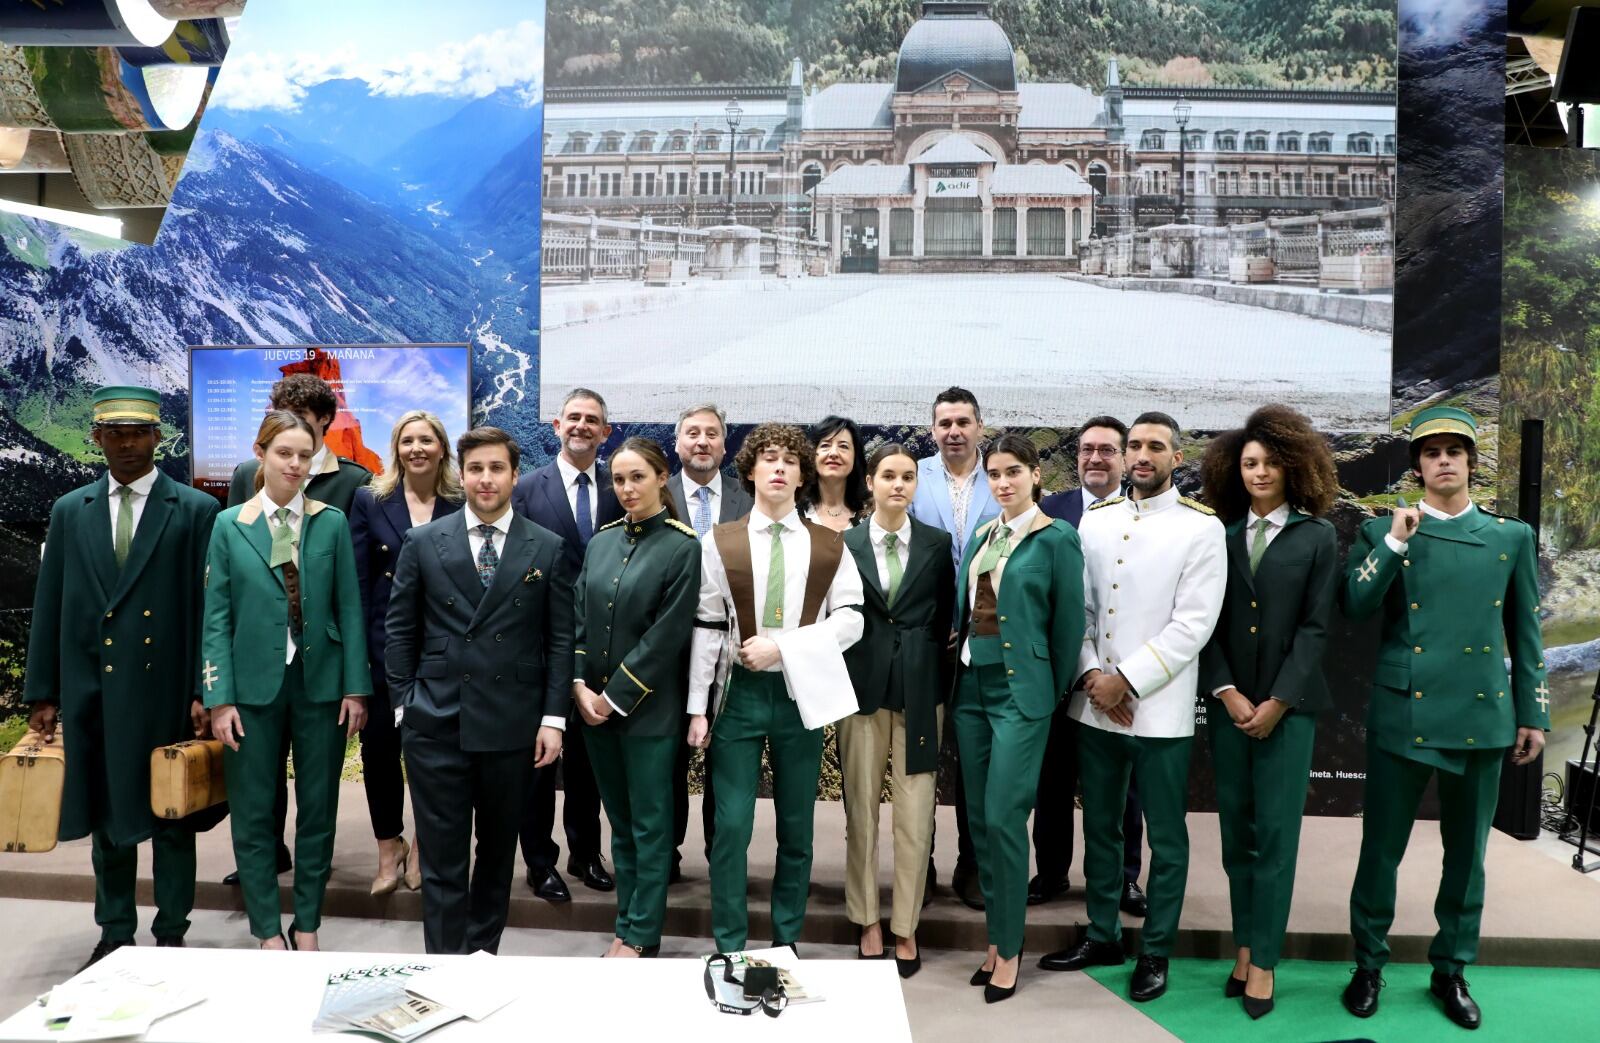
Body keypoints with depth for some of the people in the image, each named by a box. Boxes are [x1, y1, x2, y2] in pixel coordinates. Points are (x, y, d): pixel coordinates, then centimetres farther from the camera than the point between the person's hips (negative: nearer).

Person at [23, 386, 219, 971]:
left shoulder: (195, 511, -4)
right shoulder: (69, 512, 8)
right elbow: (49, 608, 9)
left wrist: (205, 693, -10)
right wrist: (42, 694, 6)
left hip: (165, 692, -3)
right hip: (90, 693, 4)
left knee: (170, 816, 7)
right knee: (105, 815, 14)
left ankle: (171, 933, 21)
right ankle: (114, 934, 28)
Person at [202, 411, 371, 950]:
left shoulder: (332, 522, 2)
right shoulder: (230, 525, 2)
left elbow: (349, 608, 1)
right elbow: (216, 617, 0)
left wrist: (355, 687, -3)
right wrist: (219, 698, -6)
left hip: (321, 683, 1)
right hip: (254, 686, 0)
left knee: (318, 809, 9)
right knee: (253, 813, 6)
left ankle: (307, 924, 24)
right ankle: (267, 930, 22)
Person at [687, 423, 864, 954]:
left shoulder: (829, 546, 3)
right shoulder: (719, 543, 1)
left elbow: (850, 620, -3)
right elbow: (707, 628, 1)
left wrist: (783, 645, -15)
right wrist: (698, 707, -3)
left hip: (800, 694, 1)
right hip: (739, 693, -1)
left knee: (797, 827, 9)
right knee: (732, 826, 0)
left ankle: (787, 943, 24)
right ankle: (730, 948, 14)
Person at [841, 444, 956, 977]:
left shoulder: (938, 544, 4)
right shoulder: (845, 544, 3)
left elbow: (946, 618, 6)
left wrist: (940, 681, 1)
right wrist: (838, 684, -1)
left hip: (921, 689, 0)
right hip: (863, 687, 0)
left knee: (916, 814, 2)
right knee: (861, 810, 8)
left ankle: (905, 928, 17)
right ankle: (868, 924, 23)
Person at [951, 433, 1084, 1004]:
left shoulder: (1057, 538, -7)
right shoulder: (981, 536, 11)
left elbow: (1068, 622, -4)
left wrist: (1052, 694, 1)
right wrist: (959, 661, 14)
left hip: (1020, 693, -6)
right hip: (972, 687, 6)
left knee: (1003, 818, -6)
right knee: (978, 818, 10)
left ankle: (1009, 949, 9)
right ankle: (997, 934, 24)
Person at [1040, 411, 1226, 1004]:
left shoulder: (1202, 528, -6)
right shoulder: (1095, 521, 7)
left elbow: (1192, 625, -12)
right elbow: (1079, 606, 6)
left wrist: (1126, 679, -15)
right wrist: (1090, 673, -8)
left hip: (1159, 708, -4)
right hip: (1094, 703, 4)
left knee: (1165, 837, 9)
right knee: (1099, 827, 16)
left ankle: (1156, 951, 25)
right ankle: (1102, 935, 32)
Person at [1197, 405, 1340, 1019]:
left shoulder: (1318, 537, 1)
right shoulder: (1221, 535, 5)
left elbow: (1315, 627, -4)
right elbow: (1206, 622, 3)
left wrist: (1276, 703, -10)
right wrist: (1227, 693, -8)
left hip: (1288, 704, -2)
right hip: (1227, 702, 2)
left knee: (1275, 831, -1)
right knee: (1236, 828, 7)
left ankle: (1262, 959, 8)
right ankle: (1245, 943, 19)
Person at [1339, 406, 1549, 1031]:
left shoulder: (1512, 536, 8)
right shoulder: (1383, 531, 3)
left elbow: (1526, 633, 10)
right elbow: (1354, 607, -8)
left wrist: (1532, 713, 9)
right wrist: (1394, 542, -14)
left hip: (1482, 716, 2)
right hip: (1402, 714, -2)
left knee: (1467, 852, 11)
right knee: (1382, 848, 5)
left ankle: (1452, 971, 27)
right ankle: (1369, 965, 21)